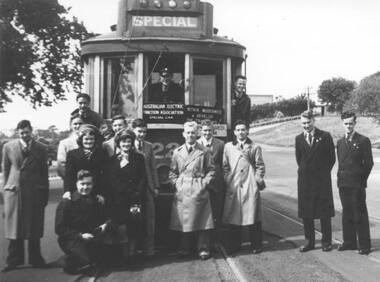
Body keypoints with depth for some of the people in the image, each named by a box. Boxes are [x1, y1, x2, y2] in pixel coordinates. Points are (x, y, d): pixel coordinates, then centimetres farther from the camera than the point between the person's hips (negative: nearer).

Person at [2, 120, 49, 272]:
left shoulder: (41, 149, 5)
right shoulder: (8, 147, 7)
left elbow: (44, 173, 7)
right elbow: (5, 170, 10)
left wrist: (45, 195, 5)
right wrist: (6, 188, 4)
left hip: (35, 192, 0)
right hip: (13, 191, 1)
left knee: (34, 228, 4)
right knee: (14, 227, 5)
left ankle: (35, 259, 16)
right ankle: (13, 260, 16)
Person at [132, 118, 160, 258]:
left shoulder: (149, 146, 10)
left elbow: (153, 168, 12)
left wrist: (156, 186, 8)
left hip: (147, 187, 3)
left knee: (149, 219, 4)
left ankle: (149, 249, 14)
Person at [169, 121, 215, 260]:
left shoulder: (204, 152, 3)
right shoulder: (177, 152, 10)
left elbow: (211, 170, 6)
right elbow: (172, 172, 14)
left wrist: (205, 183, -4)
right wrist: (176, 184, 1)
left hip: (199, 191, -2)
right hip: (182, 191, 2)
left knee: (202, 220, -1)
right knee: (183, 221, 4)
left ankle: (203, 249, 8)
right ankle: (184, 249, 16)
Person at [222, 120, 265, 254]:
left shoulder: (255, 147, 7)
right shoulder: (228, 147, 12)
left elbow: (260, 167, 7)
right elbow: (225, 167, 11)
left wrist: (257, 180, -3)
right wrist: (227, 181, 3)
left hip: (250, 187, -2)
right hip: (233, 187, 2)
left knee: (252, 216, 1)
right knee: (233, 216, 5)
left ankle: (256, 245, 12)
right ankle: (234, 245, 16)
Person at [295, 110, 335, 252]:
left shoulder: (325, 136, -3)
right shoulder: (299, 139, 7)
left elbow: (332, 157, 1)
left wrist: (324, 172, 2)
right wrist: (304, 171, 10)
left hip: (322, 179, -3)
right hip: (305, 180, 3)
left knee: (325, 212, 4)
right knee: (305, 213, 6)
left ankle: (326, 241, 15)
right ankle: (309, 241, 17)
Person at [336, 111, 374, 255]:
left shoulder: (363, 141, -4)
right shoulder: (340, 142, 13)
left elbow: (369, 163, -3)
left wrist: (361, 180, -3)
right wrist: (341, 178, 8)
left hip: (357, 184, -5)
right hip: (343, 184, 5)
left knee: (360, 215, -1)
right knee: (347, 214, 11)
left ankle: (364, 245, 7)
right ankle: (349, 242, 21)